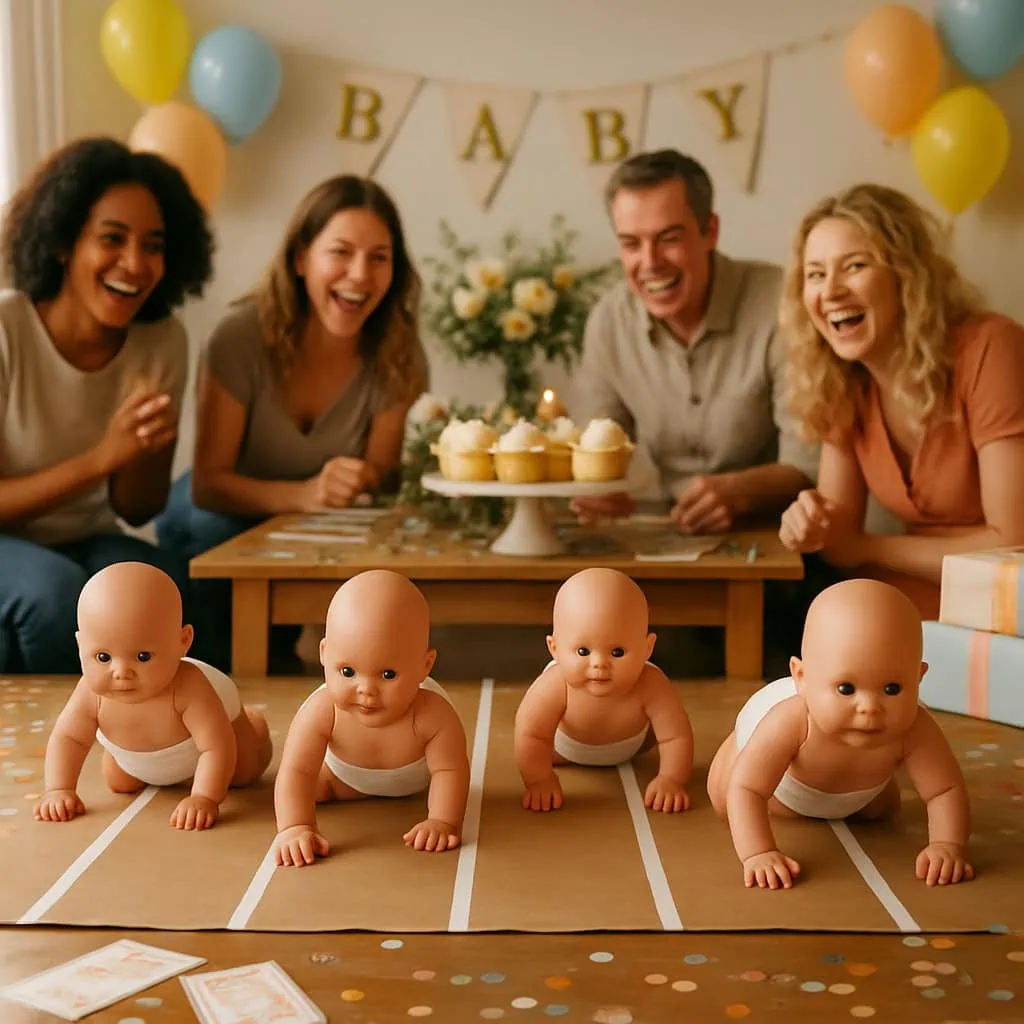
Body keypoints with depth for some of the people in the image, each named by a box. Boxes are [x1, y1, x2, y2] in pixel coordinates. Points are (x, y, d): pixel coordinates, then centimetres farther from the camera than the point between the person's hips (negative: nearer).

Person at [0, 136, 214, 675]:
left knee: (171, 586, -28)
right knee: (55, 590, -35)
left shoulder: (163, 339, -7)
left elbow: (137, 511, -1)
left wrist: (148, 446, -23)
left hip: (84, 546, 4)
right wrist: (102, 456, -29)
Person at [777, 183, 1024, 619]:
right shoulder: (842, 383, 0)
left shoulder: (988, 349, -18)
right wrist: (814, 529, -20)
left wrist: (866, 546, -10)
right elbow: (846, 544, 2)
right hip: (922, 614, 5)